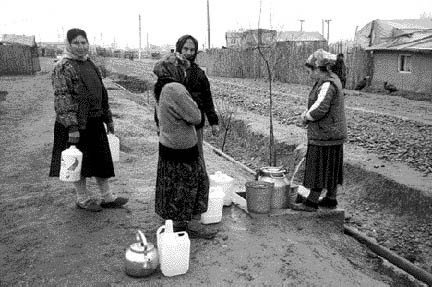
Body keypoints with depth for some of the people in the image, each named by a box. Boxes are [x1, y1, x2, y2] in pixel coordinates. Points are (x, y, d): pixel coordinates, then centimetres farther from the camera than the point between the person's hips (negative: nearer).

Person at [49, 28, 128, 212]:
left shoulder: (90, 65, 13)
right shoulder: (63, 67, -11)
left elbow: (101, 93, 18)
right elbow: (62, 99, -17)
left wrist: (108, 118, 18)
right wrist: (72, 127, -23)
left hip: (95, 122, 8)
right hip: (75, 124, -7)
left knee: (102, 158, 12)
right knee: (79, 162, 6)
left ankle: (106, 197, 24)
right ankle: (83, 198, 22)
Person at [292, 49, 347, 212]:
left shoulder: (327, 85, -20)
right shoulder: (331, 79, 13)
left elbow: (320, 109, -28)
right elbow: (316, 104, 19)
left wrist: (306, 117, -10)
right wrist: (307, 113, 3)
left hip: (325, 134, -10)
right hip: (333, 133, 10)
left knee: (319, 167, -1)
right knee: (330, 168, 16)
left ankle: (311, 202, 9)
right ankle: (331, 199, 27)